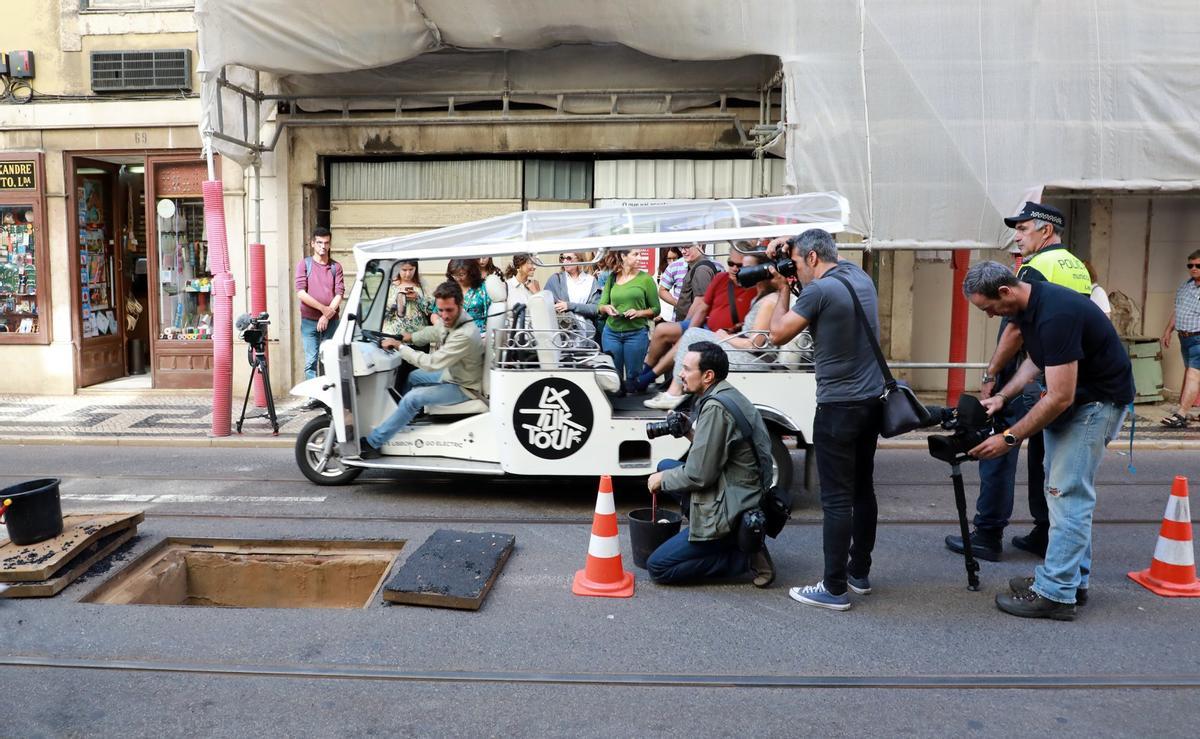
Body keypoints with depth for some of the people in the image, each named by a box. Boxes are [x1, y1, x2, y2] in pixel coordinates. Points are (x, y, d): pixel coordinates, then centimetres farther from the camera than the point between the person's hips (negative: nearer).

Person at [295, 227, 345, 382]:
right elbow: (300, 292, -6)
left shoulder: (336, 266, 8)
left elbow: (339, 294, 0)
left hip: (331, 321, 1)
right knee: (311, 362, -3)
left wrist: (327, 316, -12)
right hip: (309, 321, -1)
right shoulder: (304, 264, 4)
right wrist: (323, 308, -13)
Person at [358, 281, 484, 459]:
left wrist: (399, 346, -24)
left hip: (463, 387, -9)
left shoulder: (465, 335, -35)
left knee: (413, 398, -19)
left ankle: (372, 443, -8)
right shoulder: (453, 320, -8)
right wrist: (410, 337, 8)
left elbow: (431, 363, -33)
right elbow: (436, 332, 18)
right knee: (413, 377, 23)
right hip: (451, 373, 9)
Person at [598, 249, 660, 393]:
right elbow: (601, 305, 13)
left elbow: (655, 309, 2)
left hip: (637, 333, -2)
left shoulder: (645, 278, 0)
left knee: (632, 376, 1)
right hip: (611, 333, 3)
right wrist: (607, 308, -10)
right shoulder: (612, 278, 8)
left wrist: (639, 313, -15)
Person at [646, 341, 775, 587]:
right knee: (666, 467, 20)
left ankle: (746, 557, -3)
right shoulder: (727, 395, 8)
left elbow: (699, 475, -20)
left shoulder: (715, 407, -21)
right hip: (744, 498, 10)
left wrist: (662, 480, -3)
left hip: (732, 511, -10)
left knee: (657, 567, -3)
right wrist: (692, 434, 4)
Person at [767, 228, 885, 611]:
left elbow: (778, 334, -10)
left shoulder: (820, 289, -17)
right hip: (872, 401, 9)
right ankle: (859, 573, 27)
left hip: (838, 407, -9)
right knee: (863, 490, 16)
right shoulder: (861, 276, 9)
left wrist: (782, 290, 2)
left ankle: (834, 589, 2)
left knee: (837, 499, -4)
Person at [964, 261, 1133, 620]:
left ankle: (1055, 594, -4)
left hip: (1100, 398, -10)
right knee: (1060, 487, 13)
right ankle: (1072, 578, 24)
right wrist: (1002, 396, -1)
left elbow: (1059, 398, -30)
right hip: (1072, 392, 10)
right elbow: (1036, 358, 13)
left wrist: (1009, 439, -25)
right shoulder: (1026, 305, -2)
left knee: (1068, 491, -10)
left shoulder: (1055, 315, -32)